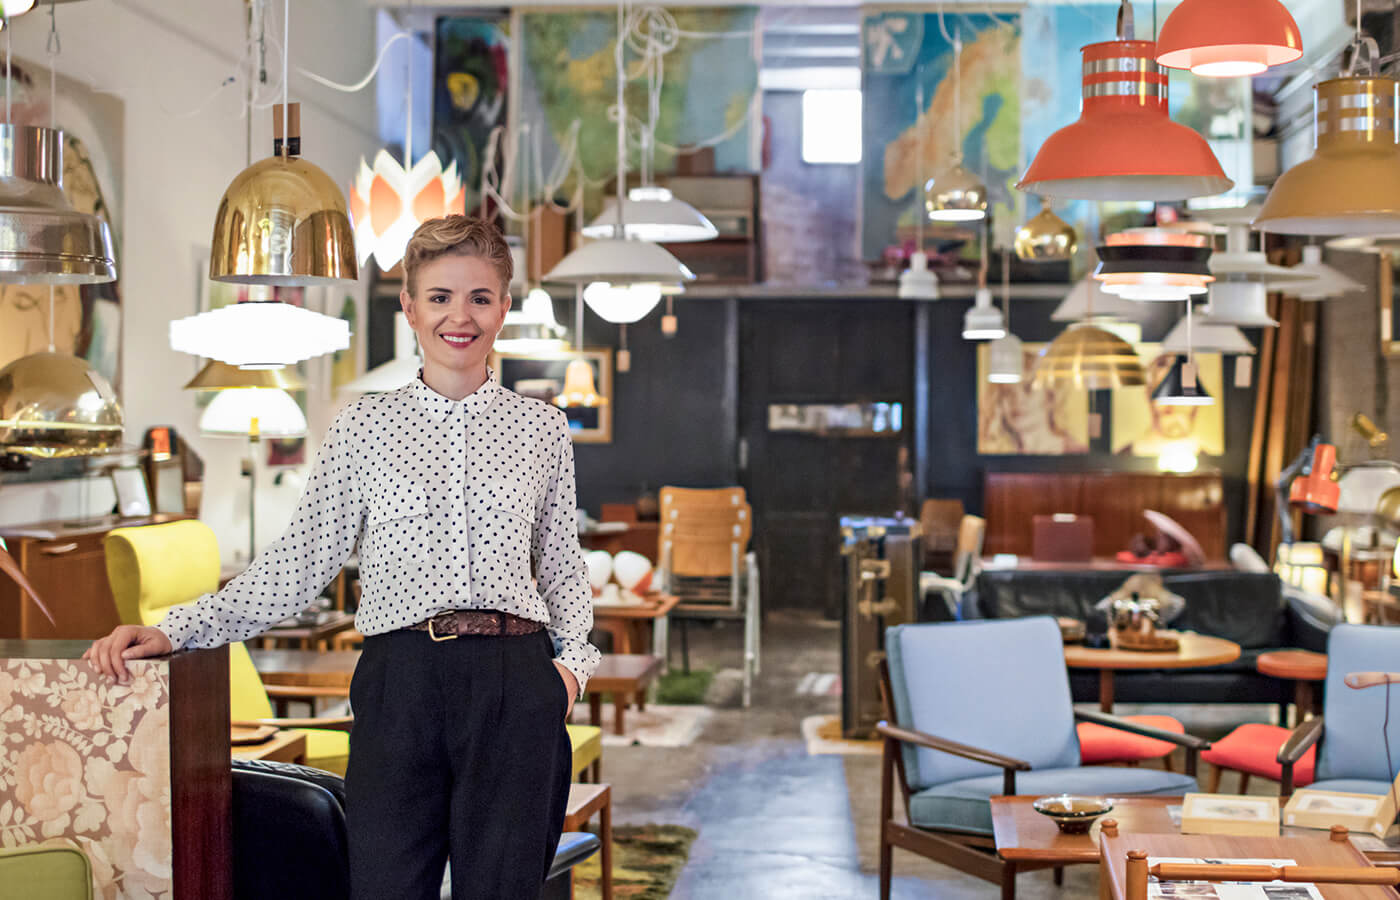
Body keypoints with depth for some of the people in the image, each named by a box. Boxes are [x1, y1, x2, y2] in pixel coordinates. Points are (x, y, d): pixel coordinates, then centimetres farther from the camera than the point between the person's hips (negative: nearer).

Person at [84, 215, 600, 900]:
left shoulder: (541, 427, 11)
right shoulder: (364, 426, 9)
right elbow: (301, 561, 6)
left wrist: (574, 659, 0)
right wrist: (173, 631, -3)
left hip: (515, 686, 1)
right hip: (401, 682, 0)